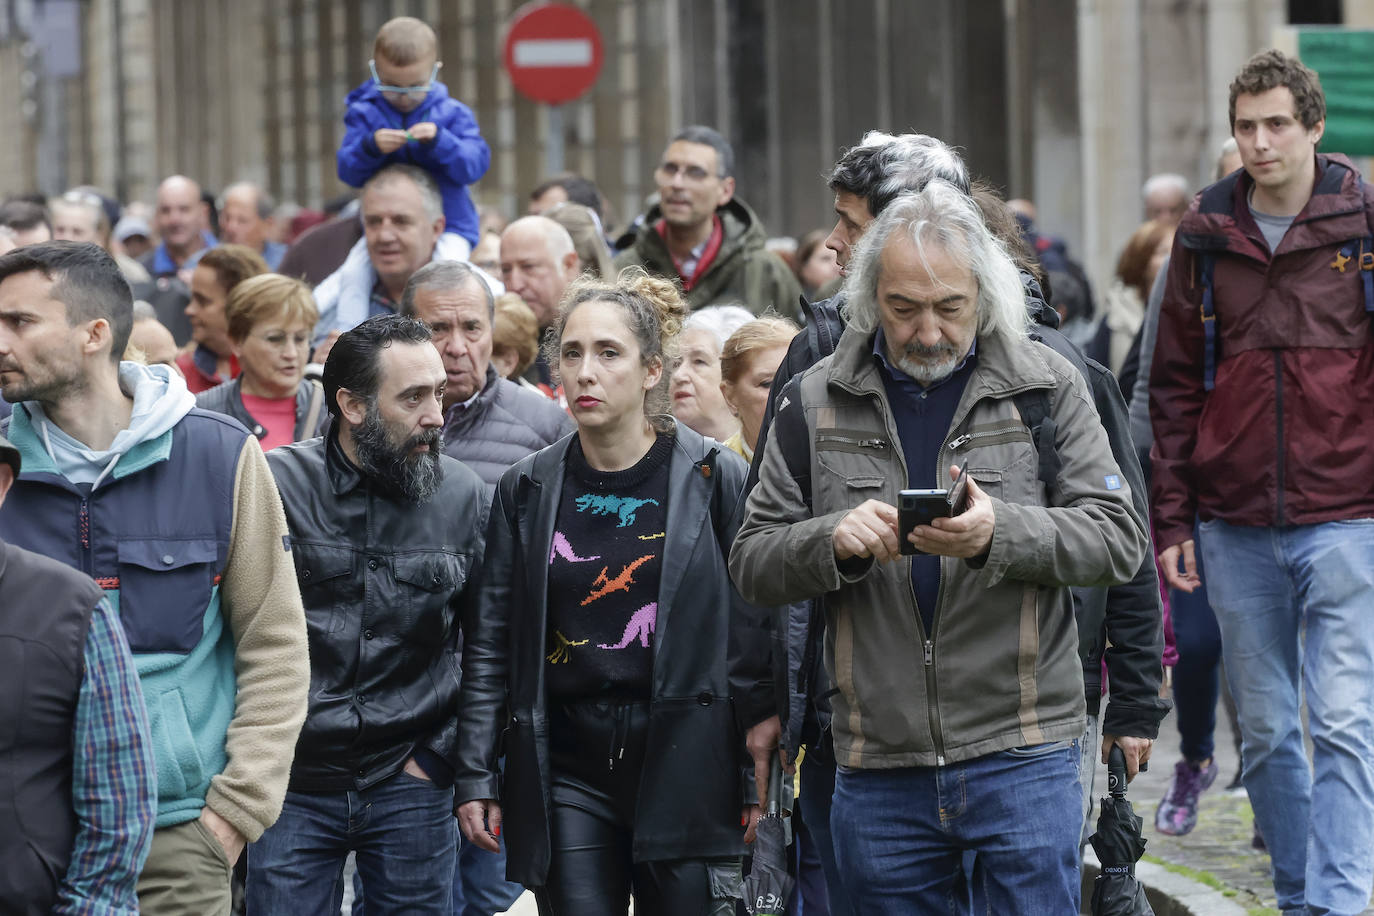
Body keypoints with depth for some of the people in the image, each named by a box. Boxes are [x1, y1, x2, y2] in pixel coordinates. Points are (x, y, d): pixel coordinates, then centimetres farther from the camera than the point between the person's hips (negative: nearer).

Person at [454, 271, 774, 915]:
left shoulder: (714, 478, 1)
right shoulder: (527, 491, 8)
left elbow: (754, 633, 1)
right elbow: (490, 644, 10)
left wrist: (762, 777, -2)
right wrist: (474, 776, 4)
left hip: (685, 765, -2)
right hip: (569, 771, 2)